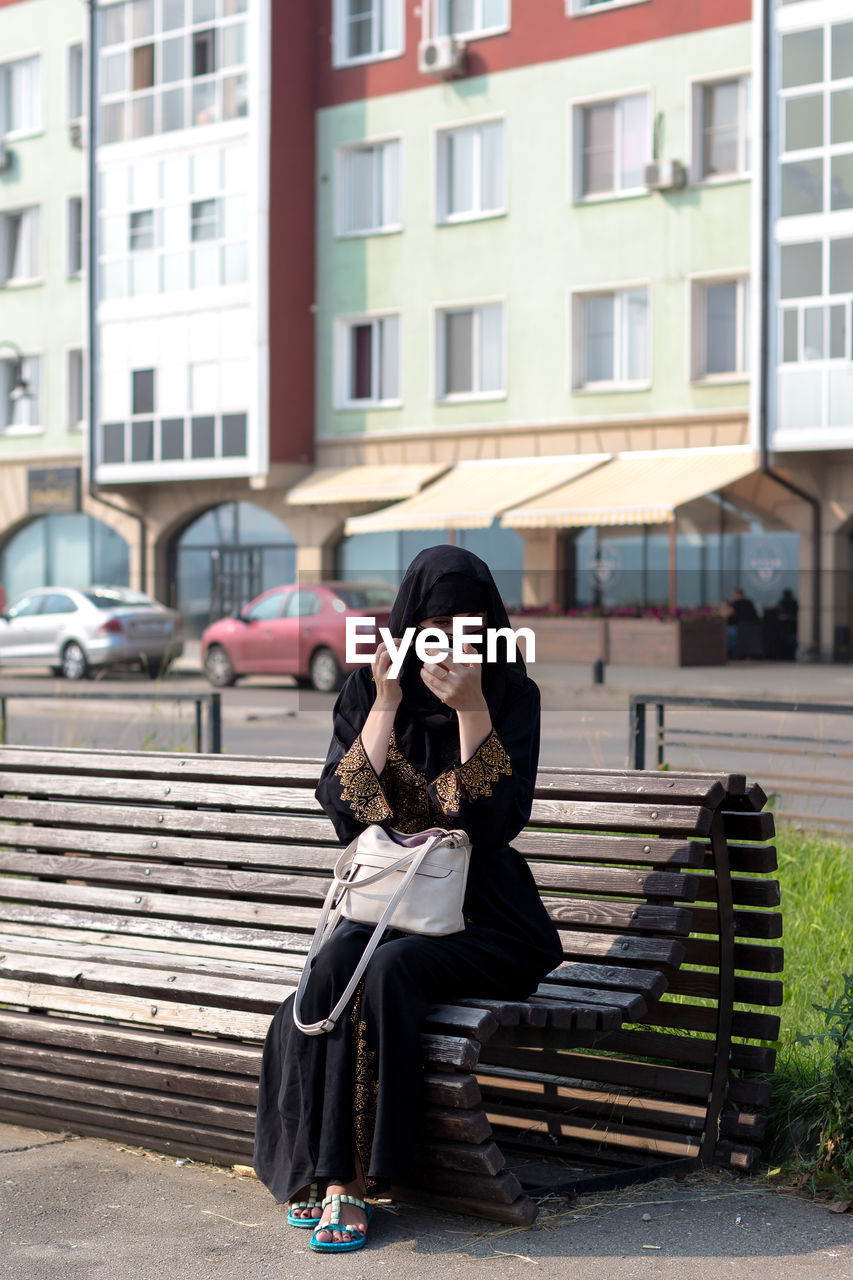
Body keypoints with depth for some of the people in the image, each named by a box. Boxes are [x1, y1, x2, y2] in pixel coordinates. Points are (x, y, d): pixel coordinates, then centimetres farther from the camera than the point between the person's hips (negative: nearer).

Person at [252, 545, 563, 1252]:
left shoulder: (514, 695, -2)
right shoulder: (369, 689, 4)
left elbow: (499, 820, -13)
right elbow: (344, 808, -6)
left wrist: (470, 707, -20)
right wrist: (387, 704, -12)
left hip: (480, 912, -2)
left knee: (388, 969, -31)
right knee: (333, 966, -30)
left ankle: (351, 1176, -24)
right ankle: (331, 1173, -26)